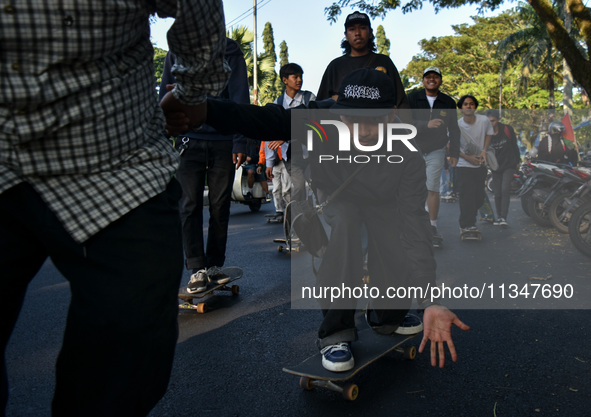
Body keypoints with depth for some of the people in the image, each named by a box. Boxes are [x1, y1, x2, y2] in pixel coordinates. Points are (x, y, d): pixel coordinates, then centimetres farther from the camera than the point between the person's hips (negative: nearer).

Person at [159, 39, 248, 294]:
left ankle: (215, 266, 15)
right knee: (190, 206, -4)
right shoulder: (175, 54, 13)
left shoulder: (230, 51, 7)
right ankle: (197, 269, 2)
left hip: (223, 141, -1)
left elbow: (240, 98, 0)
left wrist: (239, 142, -9)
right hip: (188, 140, 1)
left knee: (220, 206, 3)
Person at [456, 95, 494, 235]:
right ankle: (466, 225, 3)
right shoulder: (456, 126, -14)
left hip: (480, 165, 3)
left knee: (479, 196, 9)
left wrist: (484, 151, -4)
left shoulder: (484, 120, -8)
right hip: (464, 166, -3)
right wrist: (468, 158, -13)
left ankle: (470, 222, 28)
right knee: (467, 196, -9)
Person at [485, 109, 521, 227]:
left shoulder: (507, 129, -7)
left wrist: (518, 161, 10)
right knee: (497, 193, 2)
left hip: (509, 165, -2)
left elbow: (514, 145, 5)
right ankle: (498, 216, 18)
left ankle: (504, 217, -16)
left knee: (505, 189, -16)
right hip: (496, 167, 2)